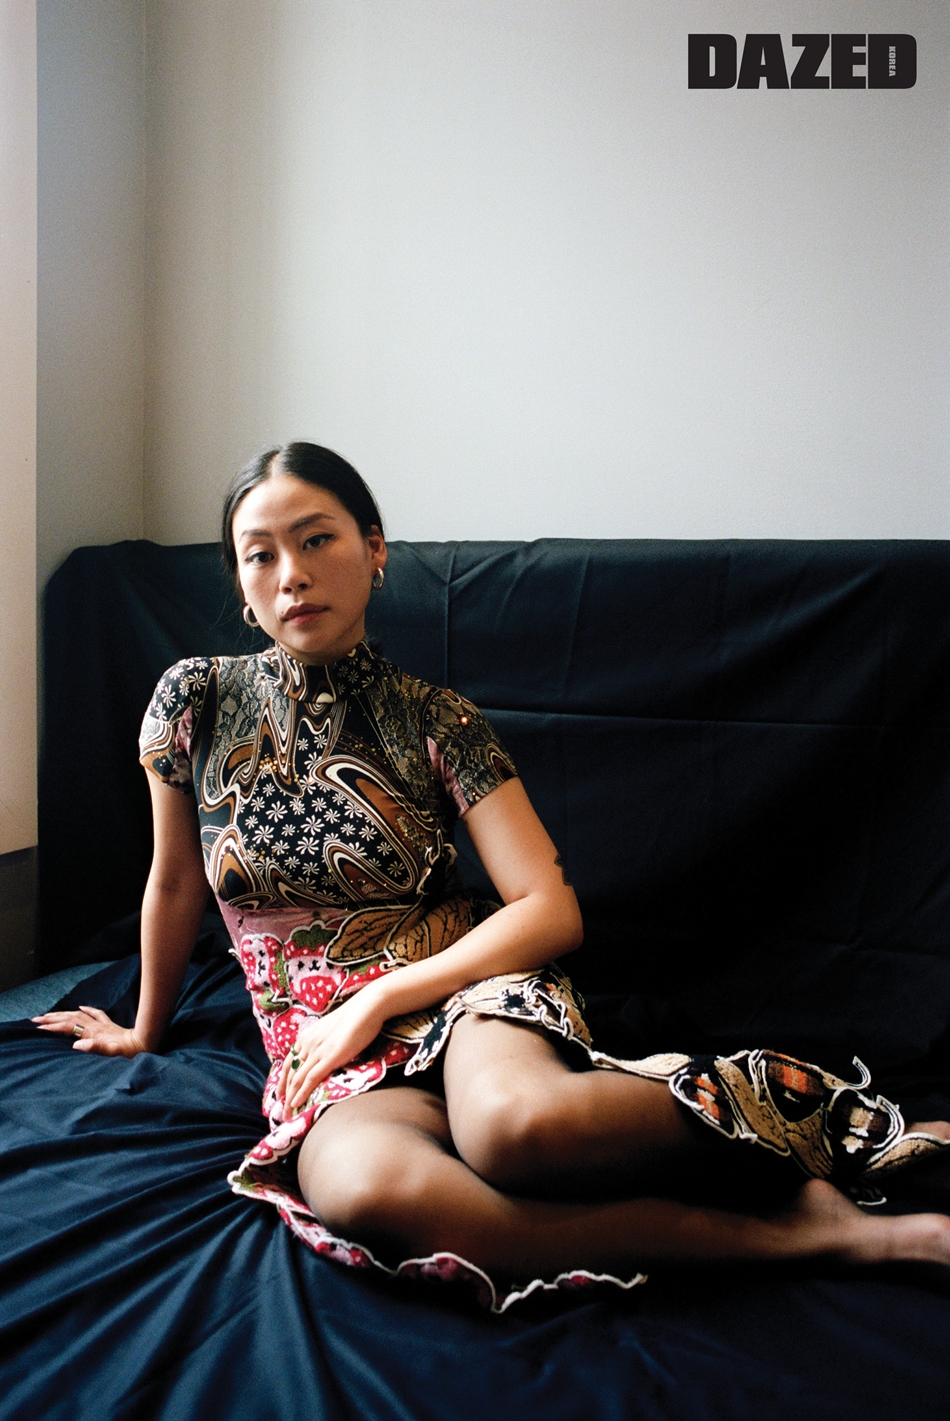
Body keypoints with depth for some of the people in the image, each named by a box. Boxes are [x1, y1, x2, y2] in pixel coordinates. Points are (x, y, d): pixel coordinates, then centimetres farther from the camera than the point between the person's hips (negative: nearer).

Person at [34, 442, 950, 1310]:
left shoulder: (438, 724, 0)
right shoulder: (197, 699, 3)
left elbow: (552, 912, -7)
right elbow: (174, 885, 15)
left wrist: (376, 1002, -13)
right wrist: (146, 1031, 25)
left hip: (466, 987, -1)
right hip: (317, 1045, 2)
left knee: (512, 1123, -40)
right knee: (367, 1189, -38)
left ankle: (802, 1114, -13)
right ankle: (783, 1236, -28)